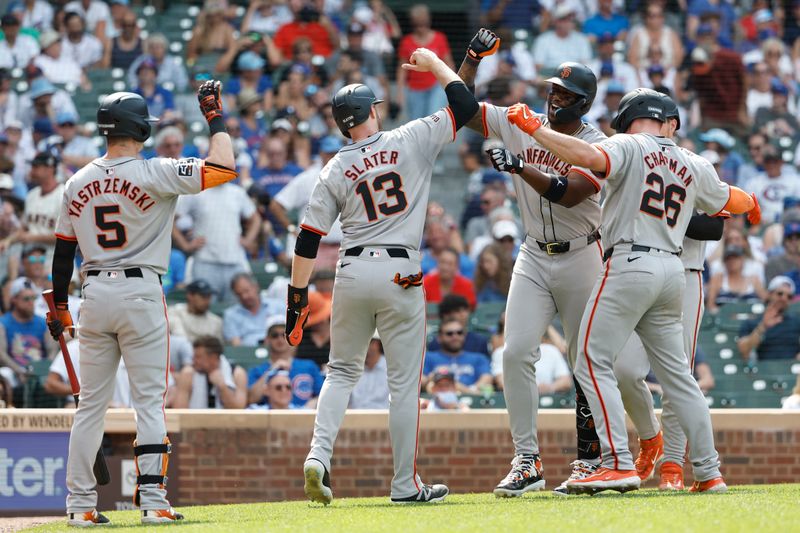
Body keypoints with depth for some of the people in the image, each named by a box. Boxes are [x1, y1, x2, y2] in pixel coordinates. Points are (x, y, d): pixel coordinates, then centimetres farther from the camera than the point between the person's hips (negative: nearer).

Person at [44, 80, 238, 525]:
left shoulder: (78, 183, 5)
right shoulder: (154, 174, -10)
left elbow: (63, 252, 10)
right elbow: (223, 168, -16)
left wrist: (59, 308, 18)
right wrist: (215, 119, -2)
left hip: (94, 295, 4)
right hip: (140, 293, -4)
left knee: (91, 404, 9)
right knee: (150, 400, -1)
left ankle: (80, 504, 9)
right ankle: (153, 501, -7)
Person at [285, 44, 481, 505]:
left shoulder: (335, 171, 5)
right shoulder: (411, 141, -1)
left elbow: (308, 240, 2)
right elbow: (466, 105, 3)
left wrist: (298, 296, 8)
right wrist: (434, 64, 17)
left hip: (353, 273, 2)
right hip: (400, 275, -2)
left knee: (343, 371, 17)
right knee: (405, 381, 4)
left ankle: (319, 454, -3)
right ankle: (406, 485, 7)